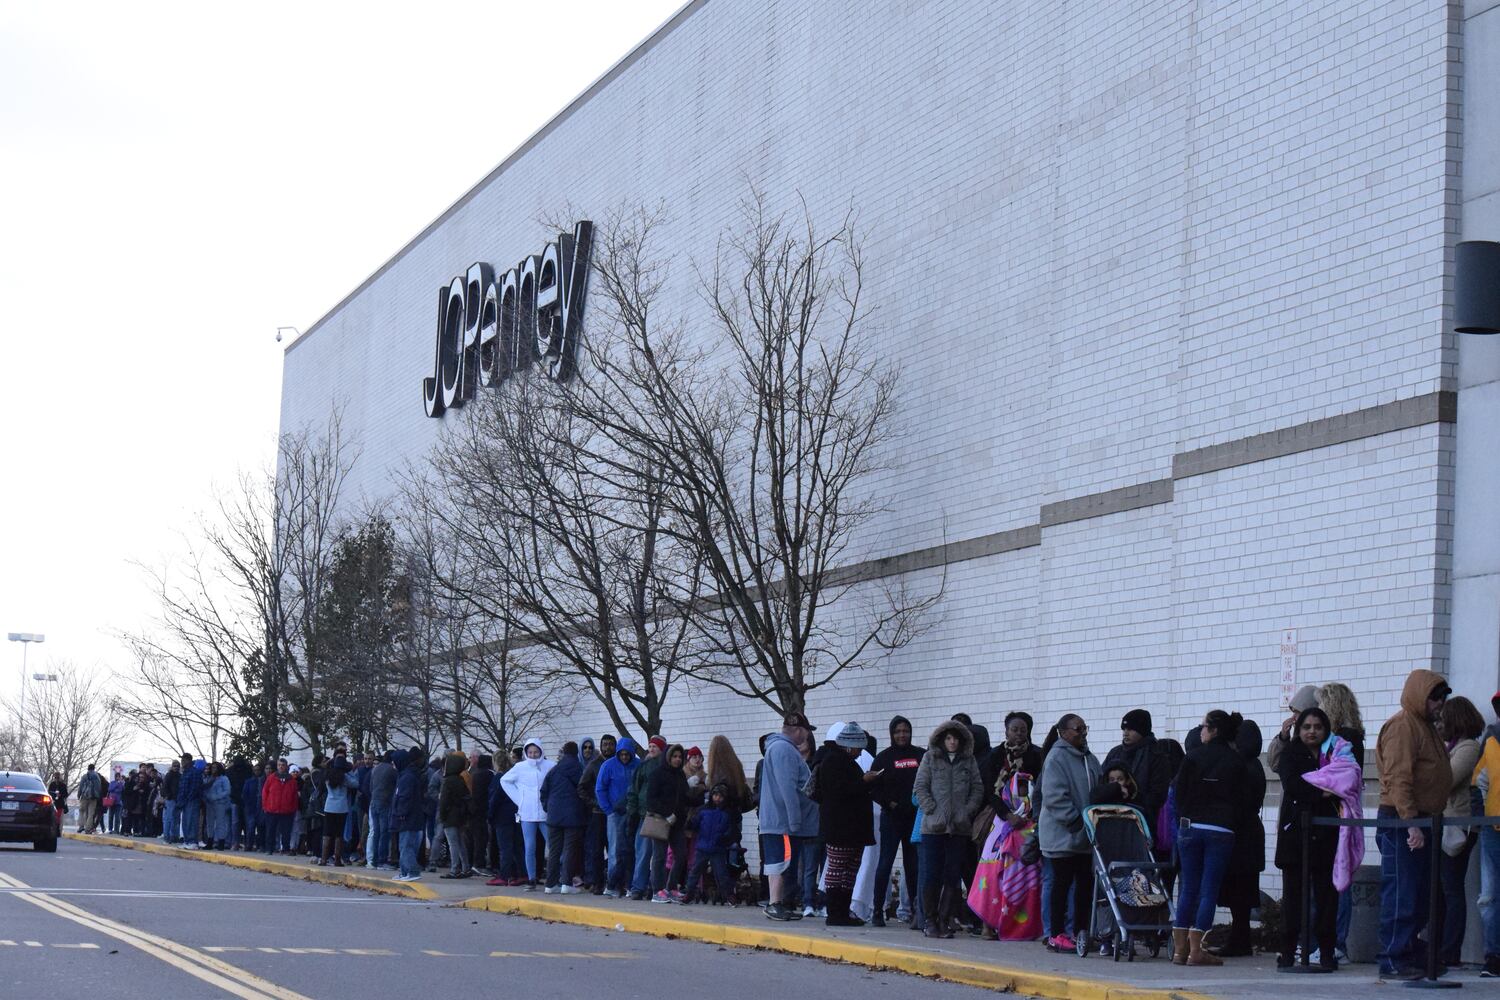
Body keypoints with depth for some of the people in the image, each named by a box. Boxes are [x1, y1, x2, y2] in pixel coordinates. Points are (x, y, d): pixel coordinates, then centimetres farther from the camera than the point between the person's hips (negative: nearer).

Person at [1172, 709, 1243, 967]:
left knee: (1188, 887, 8)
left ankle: (1179, 948, 8)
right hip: (1221, 831, -1)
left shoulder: (1193, 756, 0)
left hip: (1191, 827, 1)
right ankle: (1196, 950, -3)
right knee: (1209, 889, 1)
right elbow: (1240, 800, 2)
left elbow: (1179, 792, 2)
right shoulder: (1235, 762, 1)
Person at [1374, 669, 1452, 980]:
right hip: (1402, 822, -10)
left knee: (1420, 896, 13)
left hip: (1421, 822, 10)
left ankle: (1408, 954, 20)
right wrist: (1411, 822, -25)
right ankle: (1392, 961, -6)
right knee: (1400, 894, -8)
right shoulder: (1402, 726, -12)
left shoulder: (1426, 726, 20)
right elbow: (1398, 779, -20)